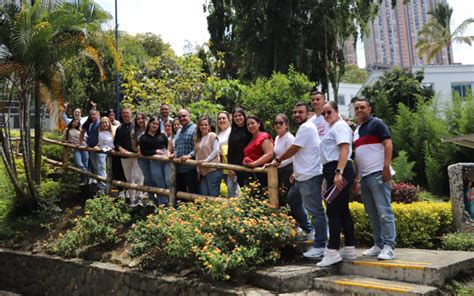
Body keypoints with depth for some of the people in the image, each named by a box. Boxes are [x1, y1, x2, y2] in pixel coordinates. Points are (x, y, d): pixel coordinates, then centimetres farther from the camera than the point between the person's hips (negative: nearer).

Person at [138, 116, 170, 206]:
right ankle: (162, 205, 8)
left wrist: (168, 152, -11)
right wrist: (155, 151, -9)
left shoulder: (162, 135, 15)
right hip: (154, 162, -2)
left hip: (166, 160, 2)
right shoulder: (143, 138, 8)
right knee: (160, 185, -1)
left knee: (168, 182, -3)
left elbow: (168, 145, 11)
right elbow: (143, 152, -1)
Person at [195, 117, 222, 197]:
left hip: (213, 169, -6)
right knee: (203, 195, 5)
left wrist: (206, 160, -15)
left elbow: (216, 150, -9)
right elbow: (197, 154, 18)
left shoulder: (212, 136, 0)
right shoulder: (198, 139, 19)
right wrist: (198, 169, 10)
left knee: (213, 195, -6)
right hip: (202, 171, 6)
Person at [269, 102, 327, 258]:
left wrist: (278, 160, 1)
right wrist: (297, 170, 17)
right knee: (292, 199, 25)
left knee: (315, 211, -7)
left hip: (310, 176, -11)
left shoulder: (306, 127, -13)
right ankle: (308, 229, 34)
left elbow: (293, 149, -12)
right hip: (303, 175, 11)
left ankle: (319, 246, -2)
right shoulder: (305, 128, 19)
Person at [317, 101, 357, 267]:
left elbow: (344, 149, -19)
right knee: (342, 210, 12)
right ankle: (350, 249, 18)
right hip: (334, 172, 11)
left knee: (333, 211, -11)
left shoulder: (340, 126, -7)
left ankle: (332, 251, -10)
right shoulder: (332, 128, 25)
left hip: (339, 171, -11)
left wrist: (338, 173, -27)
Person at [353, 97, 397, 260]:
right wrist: (357, 177, 18)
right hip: (364, 177, 8)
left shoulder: (377, 124, -2)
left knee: (384, 212, -8)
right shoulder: (356, 130, 20)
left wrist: (386, 167, -20)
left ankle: (389, 247, -6)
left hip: (378, 175, -8)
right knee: (372, 215, 10)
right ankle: (379, 245, 18)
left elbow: (388, 144, -10)